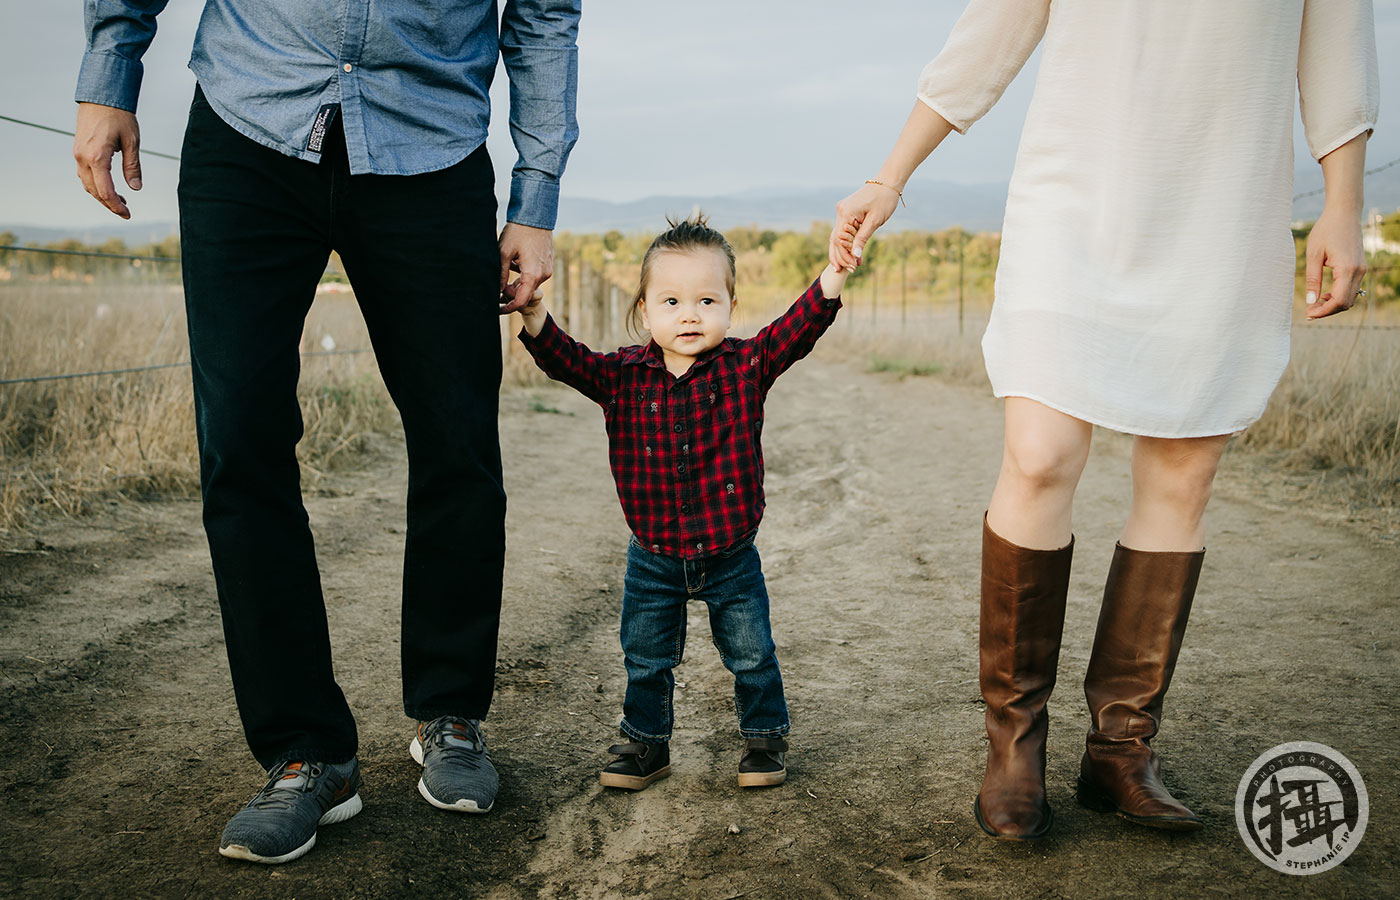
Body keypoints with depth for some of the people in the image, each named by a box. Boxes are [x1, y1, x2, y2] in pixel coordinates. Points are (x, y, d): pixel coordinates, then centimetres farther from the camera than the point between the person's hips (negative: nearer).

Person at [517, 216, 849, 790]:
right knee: (645, 660, 15)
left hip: (730, 554, -1)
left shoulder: (745, 366, -10)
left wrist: (833, 275, -33)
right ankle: (646, 743, 34)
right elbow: (566, 360, -10)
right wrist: (534, 314, -25)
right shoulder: (622, 376, -6)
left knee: (751, 656, 12)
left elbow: (797, 330, -20)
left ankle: (765, 737, 33)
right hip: (653, 557, 2)